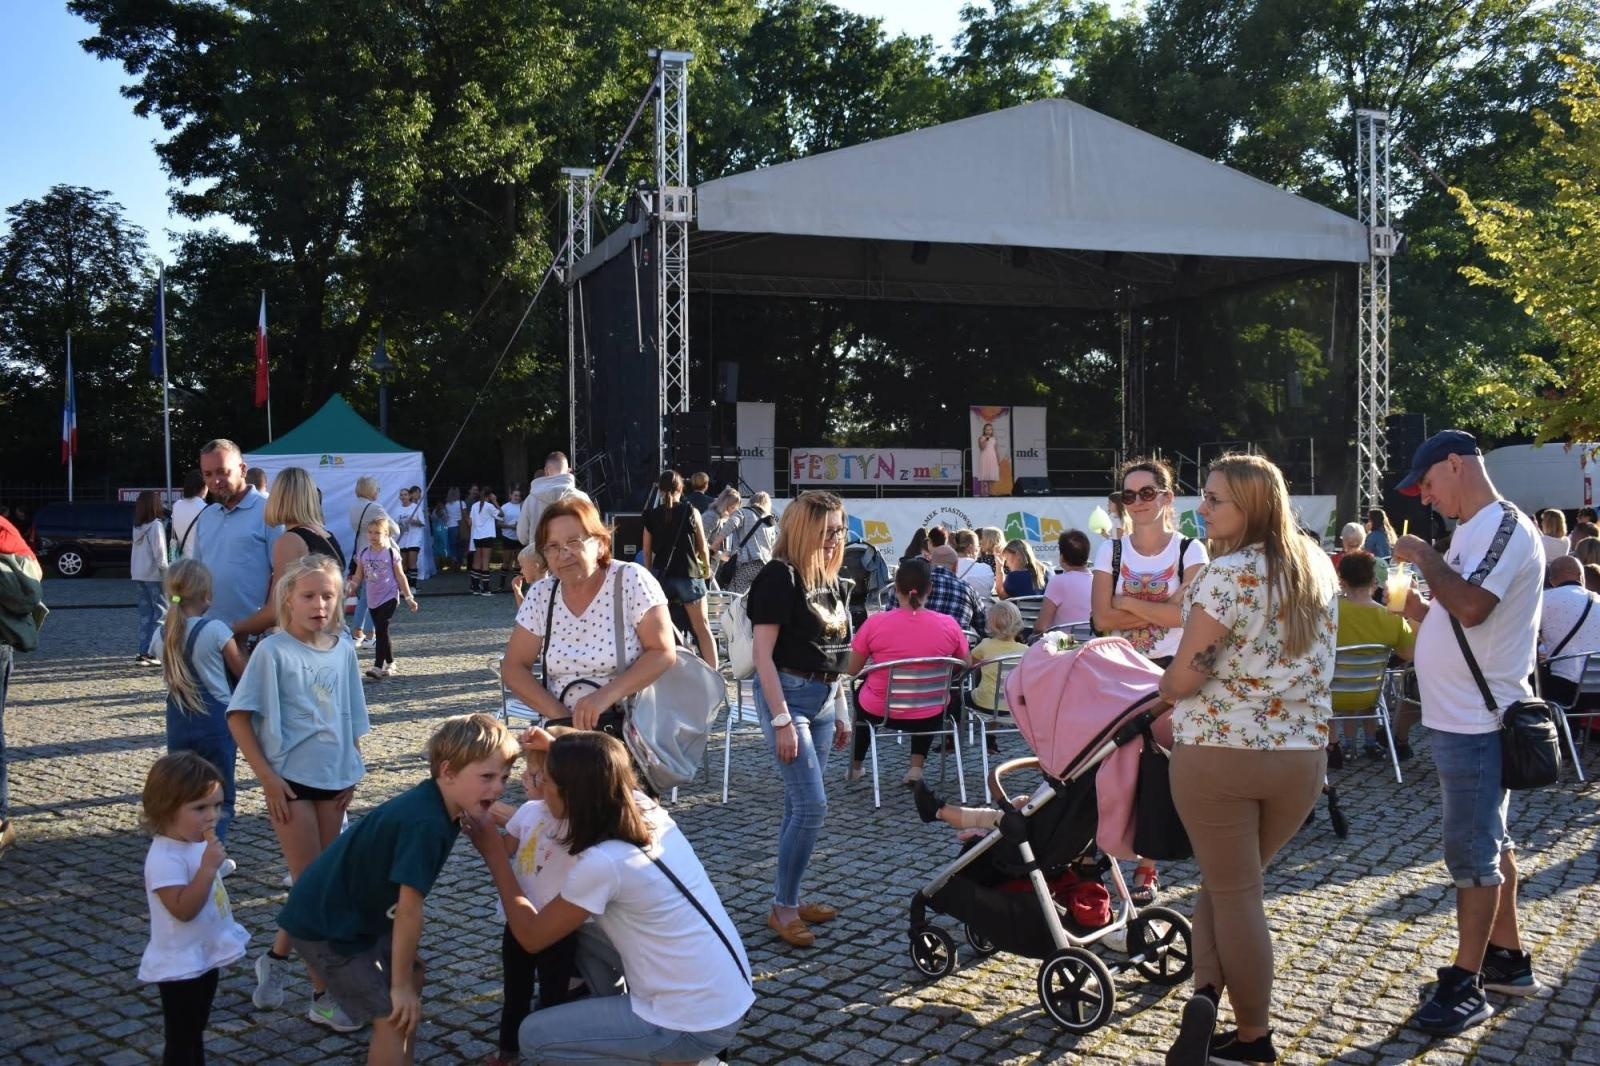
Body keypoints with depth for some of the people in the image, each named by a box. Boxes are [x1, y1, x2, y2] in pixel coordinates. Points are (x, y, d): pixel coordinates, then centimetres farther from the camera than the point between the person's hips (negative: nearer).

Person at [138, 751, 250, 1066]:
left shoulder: (198, 844, 3)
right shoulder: (165, 858, -26)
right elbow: (183, 908, -33)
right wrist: (208, 868, -37)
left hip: (205, 955, 9)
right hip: (180, 965, -9)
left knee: (196, 1029, 23)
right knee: (181, 1039, 1)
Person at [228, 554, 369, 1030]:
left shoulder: (343, 650, 3)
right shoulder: (273, 651, -11)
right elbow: (239, 717, -10)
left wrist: (351, 774, 7)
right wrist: (267, 777, -14)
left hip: (333, 780, 5)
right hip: (291, 781, -5)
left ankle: (275, 958, 36)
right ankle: (323, 994, 8)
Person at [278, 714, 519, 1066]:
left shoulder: (439, 806, -2)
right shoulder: (425, 823, -27)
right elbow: (409, 911, -23)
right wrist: (399, 985, -16)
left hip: (356, 912, 10)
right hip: (323, 926, -10)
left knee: (413, 975, 18)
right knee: (393, 1014, -9)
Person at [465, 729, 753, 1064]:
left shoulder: (601, 864, -23)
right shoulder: (646, 809, -1)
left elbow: (531, 936, -6)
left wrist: (492, 851, -1)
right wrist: (561, 752, 15)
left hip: (698, 1026, -8)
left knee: (534, 1036, 5)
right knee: (584, 929, 16)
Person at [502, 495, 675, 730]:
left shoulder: (632, 580, -6)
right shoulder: (540, 595, 4)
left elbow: (663, 653, -9)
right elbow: (513, 668, 6)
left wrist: (605, 696, -21)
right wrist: (559, 715, -9)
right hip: (567, 729, 4)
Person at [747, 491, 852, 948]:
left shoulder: (831, 581, 12)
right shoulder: (779, 577, -12)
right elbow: (764, 655, -15)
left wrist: (840, 714, 18)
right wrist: (782, 720, -19)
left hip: (823, 698, 7)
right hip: (787, 694, -7)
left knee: (799, 806, 11)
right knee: (811, 805, -10)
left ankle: (790, 899, 20)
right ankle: (782, 908, 1)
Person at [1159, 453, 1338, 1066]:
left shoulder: (1227, 575, -16)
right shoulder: (1318, 567, 7)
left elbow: (1184, 677, -16)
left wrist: (1161, 690, 4)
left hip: (1218, 753, -6)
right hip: (1302, 755, 6)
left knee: (1231, 892, 9)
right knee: (1235, 884, 19)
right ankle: (1210, 998, 9)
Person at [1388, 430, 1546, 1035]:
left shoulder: (1504, 526, -15)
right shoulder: (1474, 530, 15)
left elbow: (1471, 606, -30)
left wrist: (1424, 556, -17)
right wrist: (1420, 611, 4)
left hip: (1477, 720, -10)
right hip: (1463, 715, 10)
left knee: (1473, 850, -4)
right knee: (1489, 842, 18)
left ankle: (1467, 986, 3)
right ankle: (1508, 960, 30)